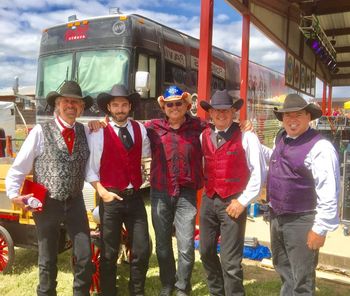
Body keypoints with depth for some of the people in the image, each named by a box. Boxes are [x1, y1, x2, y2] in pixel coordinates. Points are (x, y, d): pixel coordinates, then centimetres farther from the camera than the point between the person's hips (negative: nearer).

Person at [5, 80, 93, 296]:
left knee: (85, 257, 3)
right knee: (48, 260, 13)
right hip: (47, 203, -2)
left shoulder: (86, 132, 2)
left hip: (75, 202, 2)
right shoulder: (40, 132, -7)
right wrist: (13, 193, -10)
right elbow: (20, 166, -4)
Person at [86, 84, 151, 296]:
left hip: (135, 197, 3)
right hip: (111, 198, -3)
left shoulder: (140, 129, 6)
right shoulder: (99, 134, -6)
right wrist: (102, 191, -13)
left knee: (142, 249, 8)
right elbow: (90, 169, -5)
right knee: (109, 252, 10)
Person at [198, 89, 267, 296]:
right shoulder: (204, 136, 7)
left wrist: (243, 201, -11)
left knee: (230, 261, -3)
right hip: (208, 201, 6)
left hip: (233, 203, -5)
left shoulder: (247, 137, -8)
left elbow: (259, 172, -9)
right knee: (206, 252, 16)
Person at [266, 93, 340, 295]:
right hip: (276, 218, 8)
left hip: (301, 222, -8)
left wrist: (320, 229, -19)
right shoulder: (280, 140, 6)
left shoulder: (320, 147, -18)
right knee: (283, 270, 27)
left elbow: (329, 193, -20)